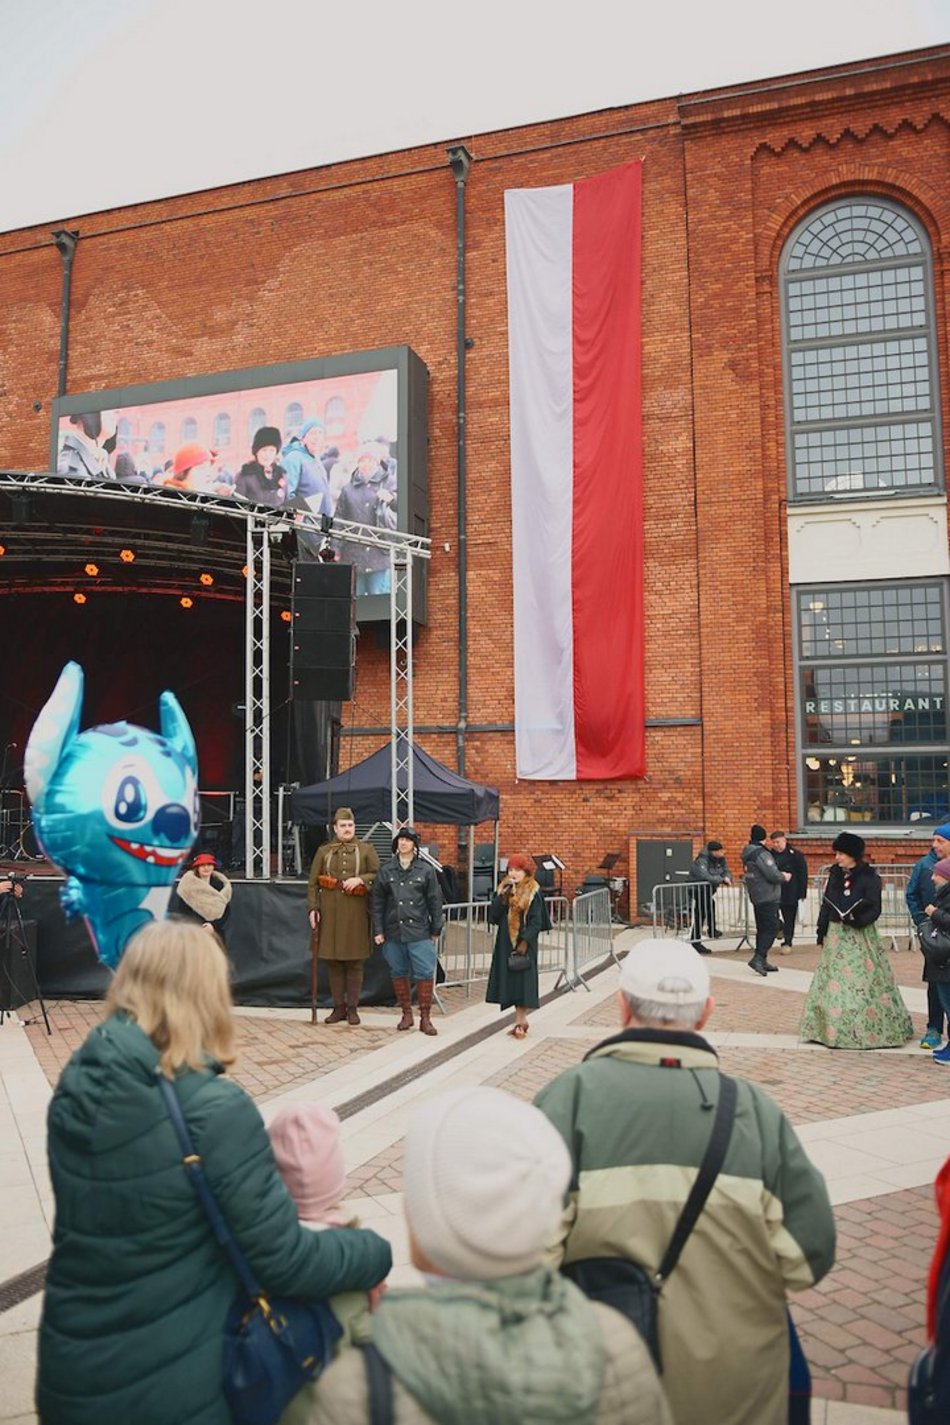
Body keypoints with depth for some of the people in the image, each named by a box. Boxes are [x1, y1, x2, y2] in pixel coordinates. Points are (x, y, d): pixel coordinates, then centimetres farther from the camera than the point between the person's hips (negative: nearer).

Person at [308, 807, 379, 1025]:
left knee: (355, 962, 2)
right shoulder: (323, 851, 9)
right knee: (333, 961, 5)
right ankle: (338, 1007, 16)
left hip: (356, 912, -1)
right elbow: (313, 882, 7)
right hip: (330, 912, 1)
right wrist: (313, 908, -3)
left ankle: (352, 1008, 13)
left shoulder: (366, 849, 7)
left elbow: (378, 874, 1)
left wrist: (360, 879, -15)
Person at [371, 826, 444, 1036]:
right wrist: (378, 930, 3)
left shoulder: (426, 869, 1)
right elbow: (378, 902, 7)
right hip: (393, 932, 2)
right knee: (399, 973, 10)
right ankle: (406, 1014, 23)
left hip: (419, 932, -2)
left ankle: (425, 1018, 5)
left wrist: (436, 930, 3)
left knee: (425, 973, -5)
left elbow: (435, 901, 4)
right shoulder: (386, 870, 5)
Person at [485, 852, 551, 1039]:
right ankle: (522, 1019, 18)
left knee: (522, 980, -5)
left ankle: (520, 1021, 0)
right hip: (505, 942, 5)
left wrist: (525, 942, -17)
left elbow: (536, 922, -10)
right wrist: (503, 897, -13)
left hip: (524, 942, -5)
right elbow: (493, 915, -1)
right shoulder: (502, 889, 8)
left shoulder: (533, 893, -7)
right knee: (510, 980, 8)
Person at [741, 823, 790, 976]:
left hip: (756, 897, 9)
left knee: (762, 928, 14)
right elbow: (772, 875, -21)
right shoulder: (762, 854, -18)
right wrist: (784, 877, -1)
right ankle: (758, 958, -15)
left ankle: (762, 961, 19)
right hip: (768, 898, -9)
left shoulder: (748, 854, 11)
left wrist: (780, 874, 13)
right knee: (771, 928, -7)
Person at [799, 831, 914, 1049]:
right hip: (836, 935, 5)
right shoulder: (834, 874, 7)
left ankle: (868, 1030, 8)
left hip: (860, 935, -5)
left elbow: (874, 909, -9)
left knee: (863, 982, -2)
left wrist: (856, 919, -25)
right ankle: (834, 1029, 15)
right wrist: (821, 932, 7)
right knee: (834, 982, 6)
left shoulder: (869, 877, -8)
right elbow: (825, 904, 10)